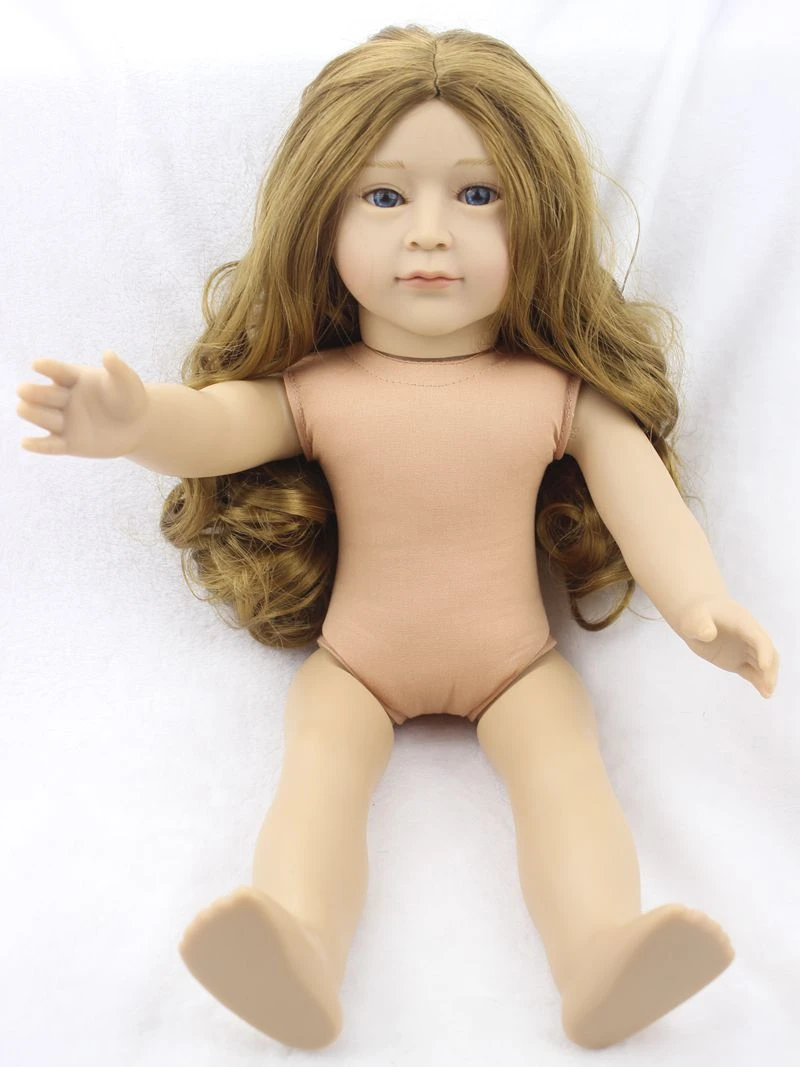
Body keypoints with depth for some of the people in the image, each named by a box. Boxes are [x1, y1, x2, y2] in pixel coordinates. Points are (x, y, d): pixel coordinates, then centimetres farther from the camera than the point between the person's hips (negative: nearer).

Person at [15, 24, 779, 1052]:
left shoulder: (563, 391, -5)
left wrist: (702, 604, -28)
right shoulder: (314, 388, -4)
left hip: (513, 661, 0)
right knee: (321, 754, -25)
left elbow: (644, 500, -9)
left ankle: (602, 958, -40)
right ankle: (301, 955, -43)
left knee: (561, 755, -25)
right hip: (356, 660, 0)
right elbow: (211, 425, -18)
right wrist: (134, 419, -43)